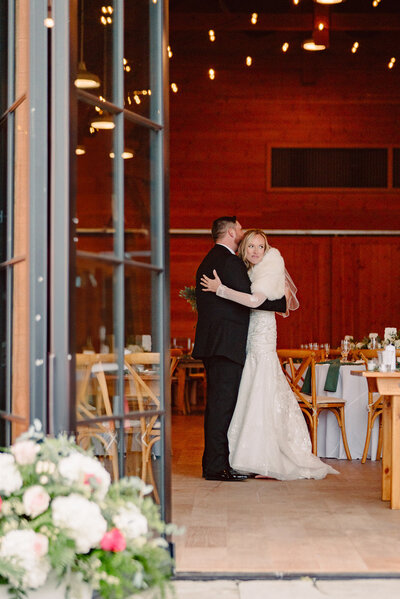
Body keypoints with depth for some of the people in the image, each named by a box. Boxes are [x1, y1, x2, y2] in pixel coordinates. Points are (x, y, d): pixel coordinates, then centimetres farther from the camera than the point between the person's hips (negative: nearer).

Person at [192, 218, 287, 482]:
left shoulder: (209, 261, 21)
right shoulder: (229, 261, -11)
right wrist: (282, 302, -6)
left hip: (212, 342, 10)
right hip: (226, 342, -10)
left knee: (217, 403, 12)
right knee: (223, 403, -9)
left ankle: (213, 464, 15)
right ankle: (217, 466, -8)